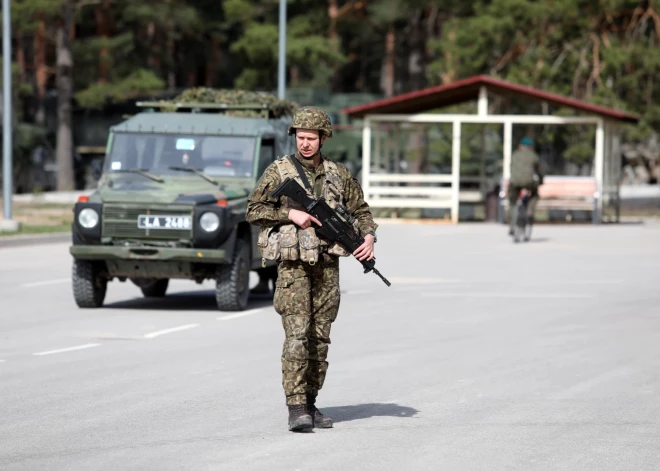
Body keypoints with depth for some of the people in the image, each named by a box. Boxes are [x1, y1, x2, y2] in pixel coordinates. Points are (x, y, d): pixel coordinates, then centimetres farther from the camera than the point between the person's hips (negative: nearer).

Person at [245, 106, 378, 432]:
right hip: (293, 264, -4)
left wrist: (368, 236, 0)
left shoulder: (338, 174, 11)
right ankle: (296, 409, -17)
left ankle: (310, 403, 15)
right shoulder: (279, 171, 1)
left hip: (327, 265, 4)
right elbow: (253, 211, -1)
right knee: (297, 335, -13)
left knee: (320, 338, 7)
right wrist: (290, 214, -13)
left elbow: (360, 210, 18)